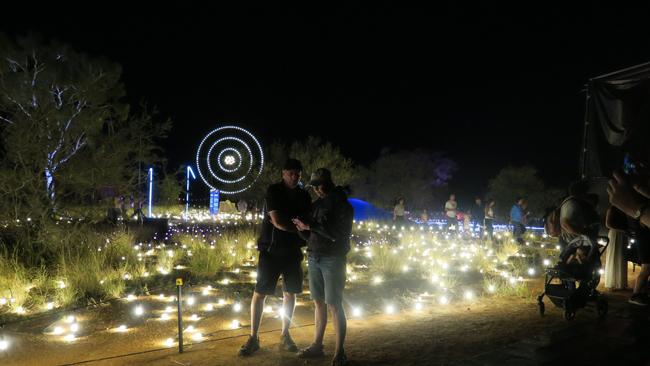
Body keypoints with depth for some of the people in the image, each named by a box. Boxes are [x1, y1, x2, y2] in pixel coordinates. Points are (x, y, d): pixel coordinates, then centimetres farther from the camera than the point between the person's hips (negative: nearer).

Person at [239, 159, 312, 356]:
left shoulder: (304, 196, 7)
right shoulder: (273, 191, -7)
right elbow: (278, 222, -17)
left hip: (293, 251, 4)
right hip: (271, 250, -4)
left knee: (290, 293, 8)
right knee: (260, 293, -2)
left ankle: (285, 336, 20)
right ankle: (253, 338, 8)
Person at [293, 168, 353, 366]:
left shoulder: (342, 205, -5)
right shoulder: (317, 204, 13)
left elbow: (339, 233, -16)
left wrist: (311, 226, -19)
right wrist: (302, 228, -5)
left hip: (332, 259, -6)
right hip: (314, 258, 6)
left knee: (334, 305, -4)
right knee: (318, 302, 10)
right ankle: (317, 345, 20)